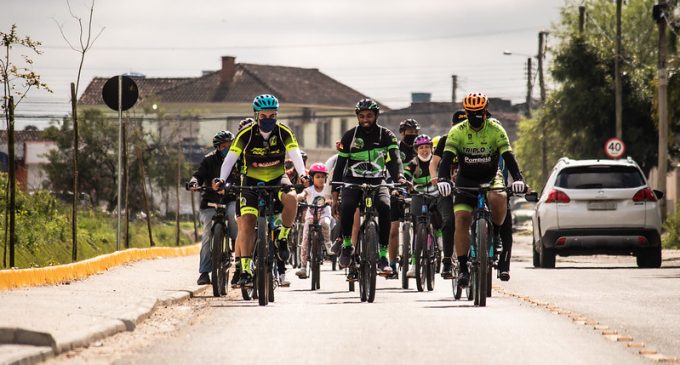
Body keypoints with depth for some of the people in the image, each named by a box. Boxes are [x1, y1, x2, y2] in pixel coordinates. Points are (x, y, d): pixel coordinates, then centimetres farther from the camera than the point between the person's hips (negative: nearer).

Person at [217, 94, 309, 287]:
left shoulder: (283, 133, -12)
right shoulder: (246, 134, -15)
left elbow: (295, 155, -21)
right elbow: (230, 158, -19)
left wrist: (302, 174, -40)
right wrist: (222, 179, -36)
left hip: (277, 178, 1)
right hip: (252, 181, -1)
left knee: (290, 198, -32)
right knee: (246, 222, -17)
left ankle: (282, 238, -9)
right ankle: (245, 270, -13)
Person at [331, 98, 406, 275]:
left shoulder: (386, 135, 0)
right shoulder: (350, 136, 0)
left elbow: (394, 158, -14)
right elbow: (340, 165, 1)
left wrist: (400, 176, -36)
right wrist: (335, 194, -7)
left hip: (377, 181, 0)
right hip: (353, 180, 0)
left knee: (384, 207, -29)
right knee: (347, 206, -32)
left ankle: (383, 255, -22)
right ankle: (346, 244, -9)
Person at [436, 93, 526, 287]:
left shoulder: (496, 130, -13)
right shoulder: (457, 132, -12)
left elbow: (508, 156, -20)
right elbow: (447, 158, -22)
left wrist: (518, 179, -37)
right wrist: (442, 180, -40)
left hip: (491, 178, -1)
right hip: (466, 180, 1)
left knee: (498, 198, -35)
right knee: (461, 220, -17)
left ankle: (496, 233, -7)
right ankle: (463, 268, -11)